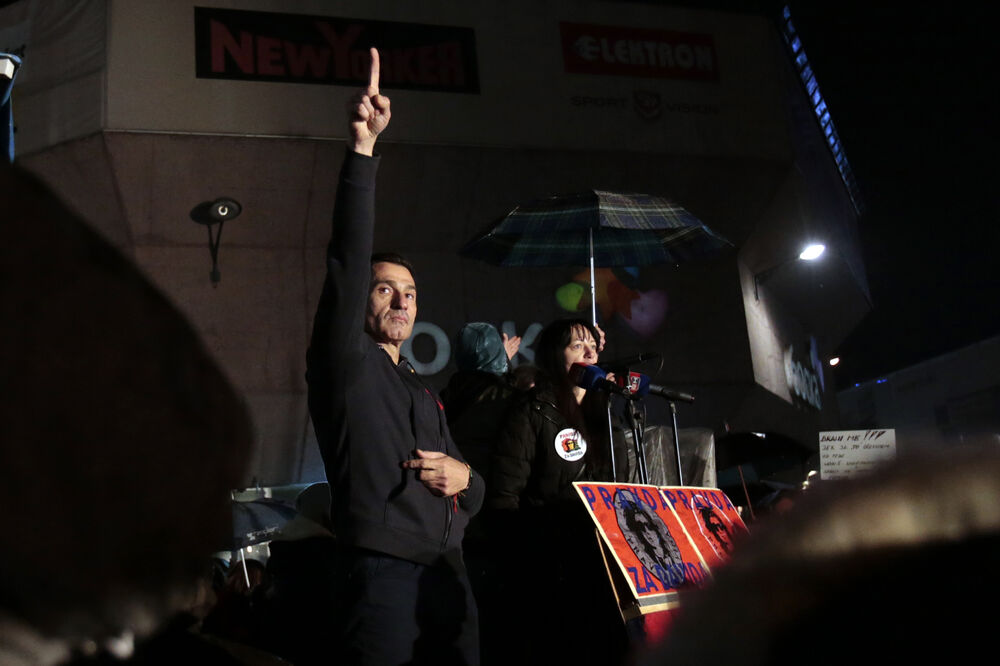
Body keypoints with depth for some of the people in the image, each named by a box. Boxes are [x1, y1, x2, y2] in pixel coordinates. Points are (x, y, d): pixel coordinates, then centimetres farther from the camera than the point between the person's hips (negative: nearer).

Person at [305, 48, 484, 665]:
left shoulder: (425, 394, 25)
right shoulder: (346, 363, 4)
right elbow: (349, 257, -11)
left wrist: (465, 477, 4)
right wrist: (363, 148, -19)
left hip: (450, 578, 7)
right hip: (383, 577, -7)